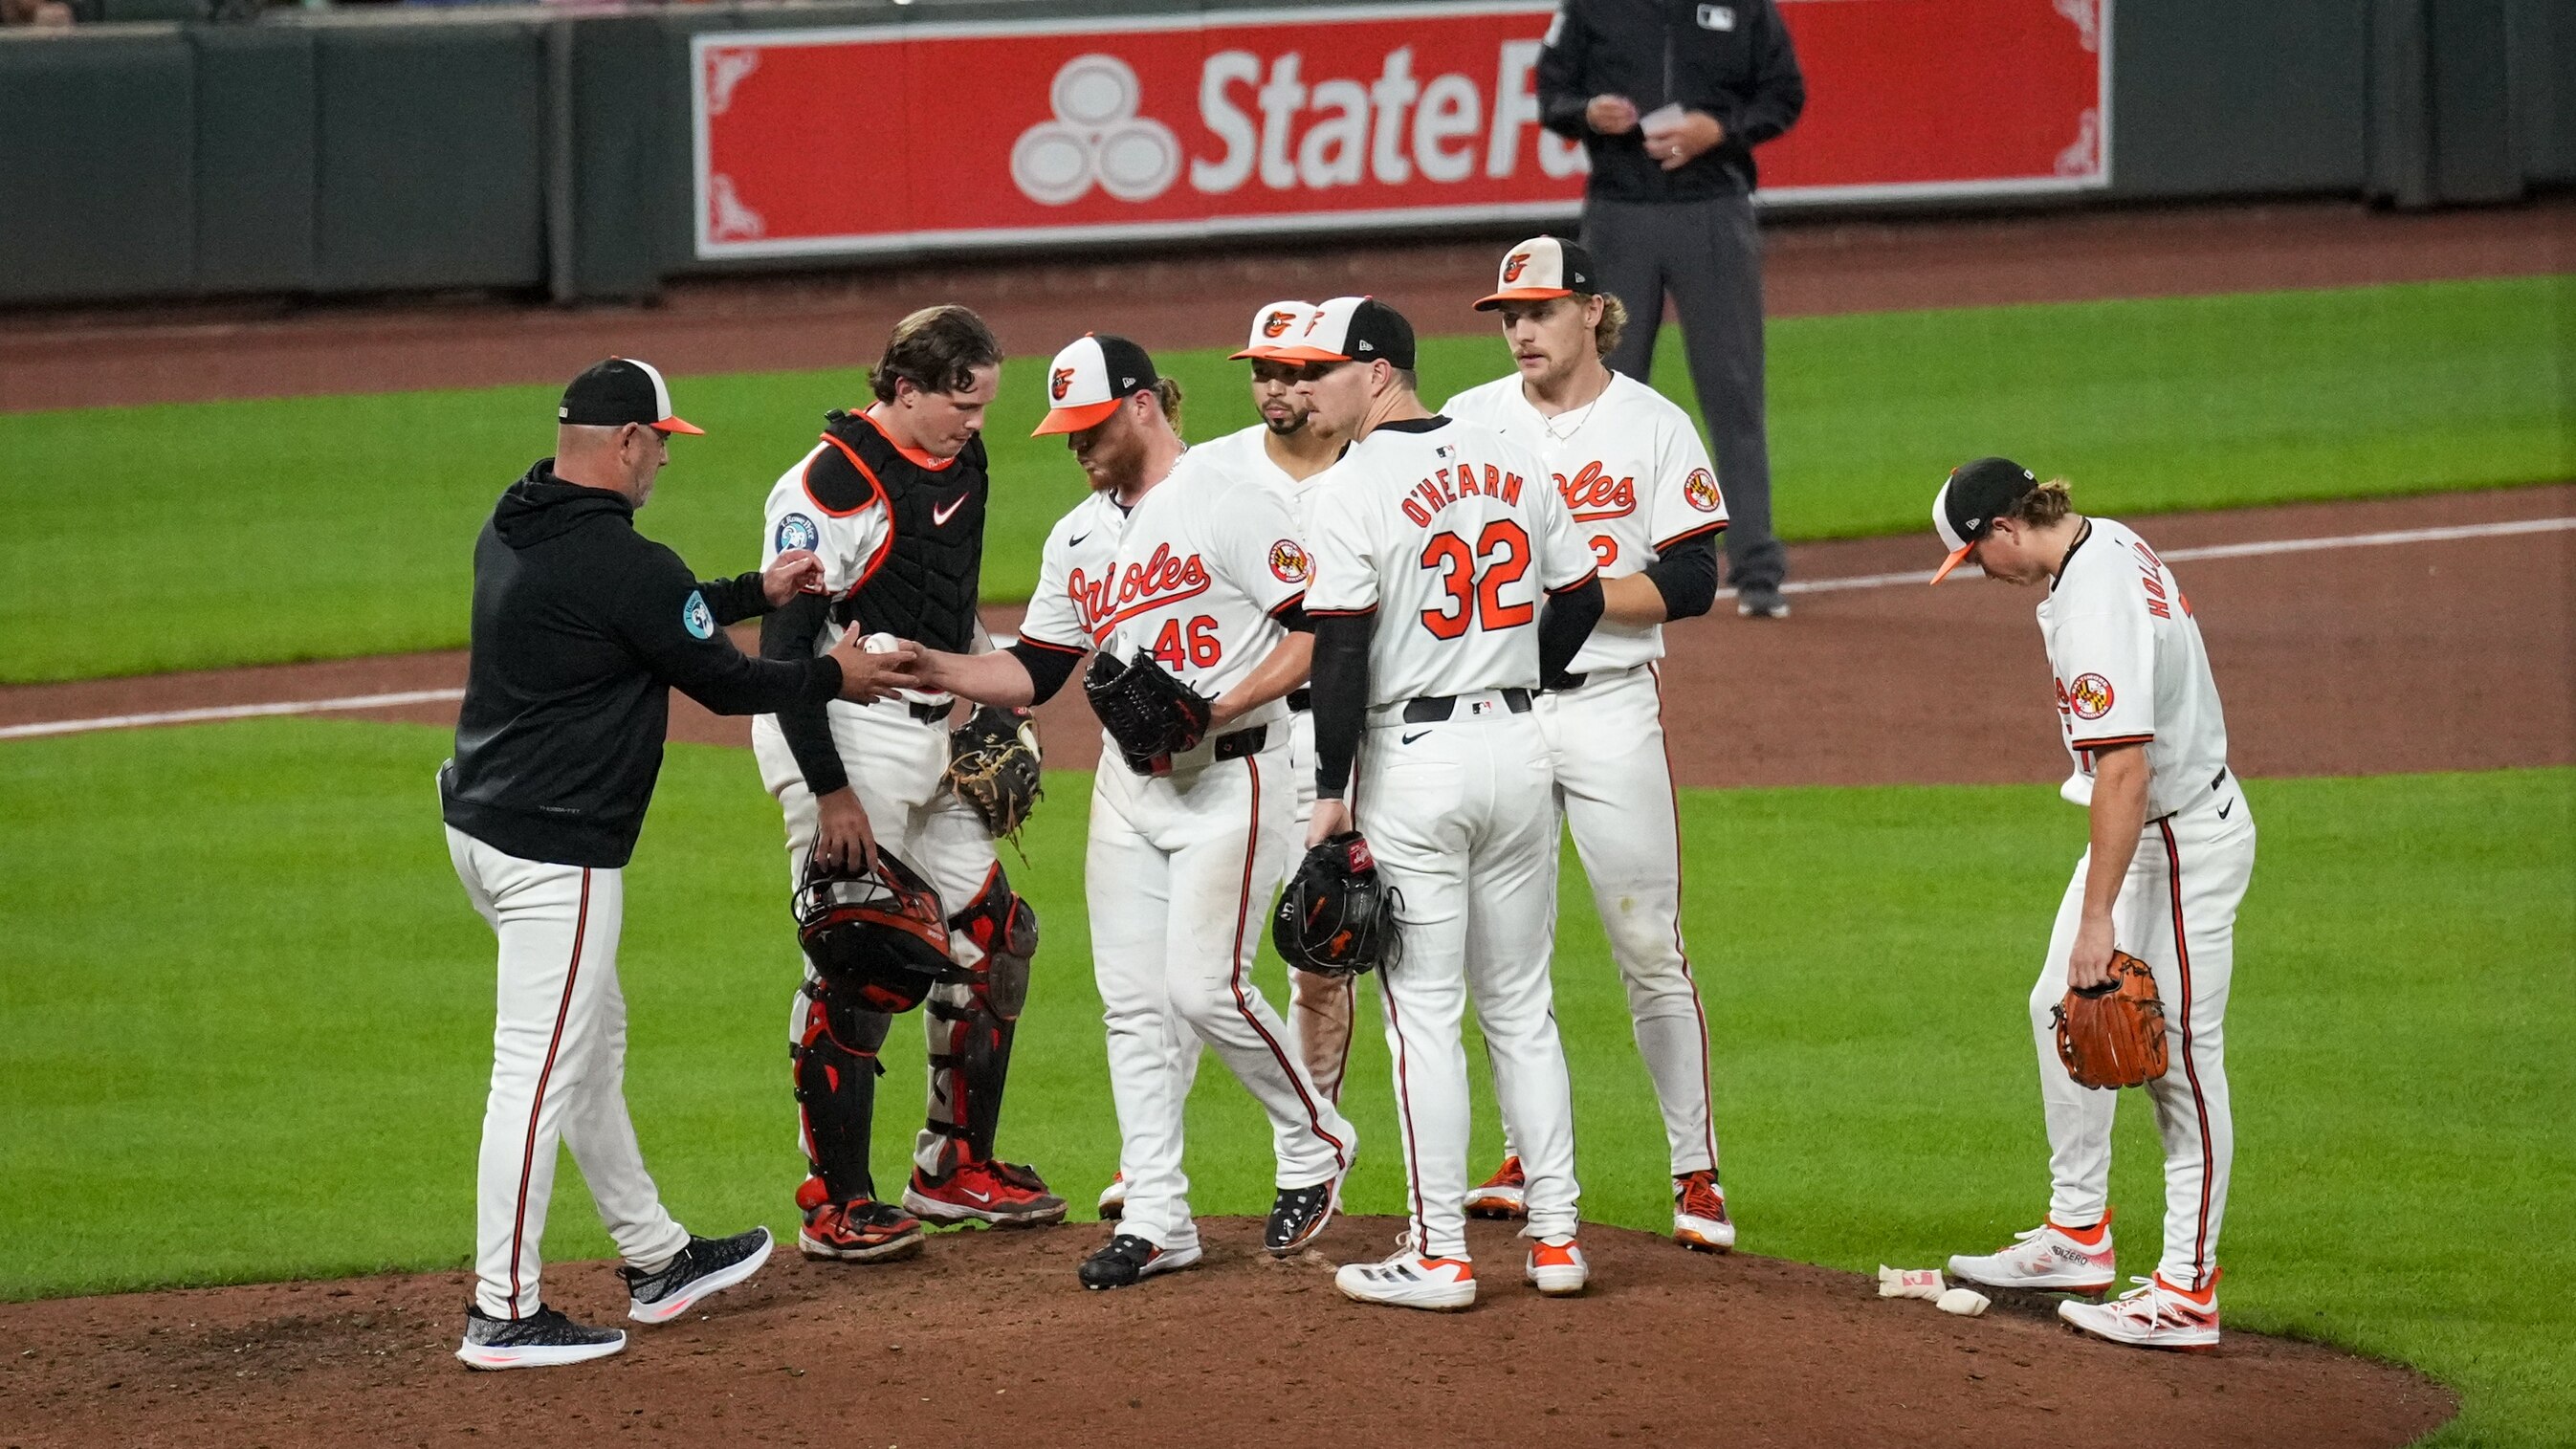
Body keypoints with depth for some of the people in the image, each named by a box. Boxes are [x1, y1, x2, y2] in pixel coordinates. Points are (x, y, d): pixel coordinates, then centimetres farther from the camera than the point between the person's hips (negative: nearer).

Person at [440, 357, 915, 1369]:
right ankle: (504, 1315, -3)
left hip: (478, 820, 10)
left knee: (593, 1044, 21)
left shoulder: (510, 533, 8)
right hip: (556, 849, -10)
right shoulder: (623, 563, -20)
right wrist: (833, 677, 8)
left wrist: (755, 593, 29)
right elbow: (722, 682, -9)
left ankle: (655, 1259, 32)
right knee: (540, 1070, -6)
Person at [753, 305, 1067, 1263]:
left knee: (991, 939, 11)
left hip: (933, 742, 9)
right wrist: (831, 791, -22)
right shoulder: (829, 486, -19)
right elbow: (785, 650, -19)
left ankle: (955, 1166, 24)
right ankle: (836, 1203, 0)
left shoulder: (962, 462, 8)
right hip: (843, 742, -9)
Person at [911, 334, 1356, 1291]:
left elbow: (1322, 630, -13)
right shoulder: (1077, 538, 15)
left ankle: (1314, 1145, 9)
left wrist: (1216, 710, -21)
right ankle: (1155, 1218, 8)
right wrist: (929, 667, 0)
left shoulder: (1229, 504, -9)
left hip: (1230, 775, -7)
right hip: (1126, 783, 7)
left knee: (1203, 986, -14)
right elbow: (1033, 672, 16)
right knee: (1133, 1000, 3)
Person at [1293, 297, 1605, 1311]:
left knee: (1423, 1012, 0)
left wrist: (1333, 791, -10)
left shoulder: (1354, 490, -12)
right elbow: (1580, 598, 13)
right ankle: (1555, 1236, 14)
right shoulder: (1510, 465, 6)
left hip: (1411, 762, -6)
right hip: (1518, 747, 6)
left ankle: (1440, 1254, 0)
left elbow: (1343, 654, -15)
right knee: (1521, 1005, 14)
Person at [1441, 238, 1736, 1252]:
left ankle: (1696, 1171, 0)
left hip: (1610, 707, -3)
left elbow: (1688, 586, -7)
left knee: (1650, 948, -4)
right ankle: (1526, 1154, 20)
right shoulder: (1465, 423, 7)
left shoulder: (1653, 427, -1)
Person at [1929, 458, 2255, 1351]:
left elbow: (2124, 770, -32)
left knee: (2179, 1055, -6)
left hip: (2183, 841, -11)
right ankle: (2078, 1232, 29)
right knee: (2060, 1009, 18)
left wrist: (2098, 918, -31)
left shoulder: (2095, 610, -27)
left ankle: (2188, 1292, -1)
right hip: (2147, 823, 11)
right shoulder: (2107, 542, 5)